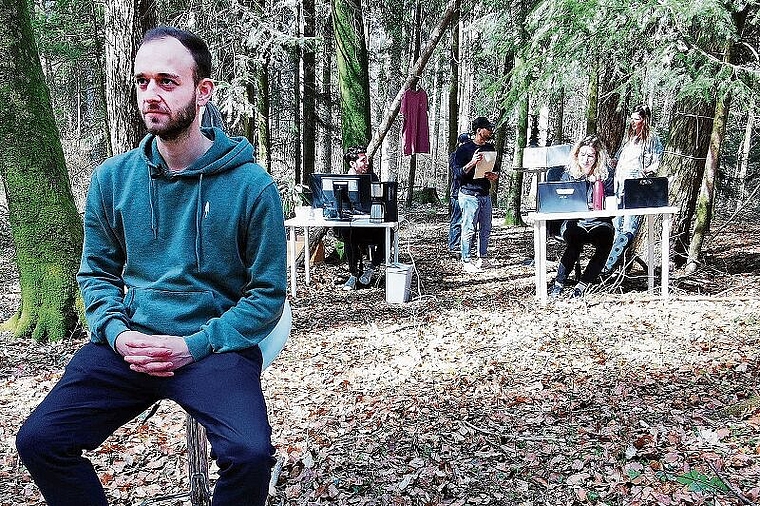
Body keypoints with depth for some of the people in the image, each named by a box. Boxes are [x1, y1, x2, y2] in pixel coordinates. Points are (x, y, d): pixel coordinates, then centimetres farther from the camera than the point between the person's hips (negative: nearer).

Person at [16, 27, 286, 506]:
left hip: (214, 348, -3)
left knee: (251, 455, -27)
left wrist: (194, 345, -14)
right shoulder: (112, 178, 6)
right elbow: (97, 273, 15)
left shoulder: (252, 186, -6)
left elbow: (267, 293, -3)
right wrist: (117, 332, -6)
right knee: (39, 440, -14)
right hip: (128, 345, 4)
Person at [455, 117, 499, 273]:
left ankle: (483, 258, 18)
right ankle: (466, 262, -1)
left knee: (486, 229, 8)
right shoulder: (464, 149, -5)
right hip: (469, 194, -7)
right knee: (469, 229, -6)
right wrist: (472, 163, -22)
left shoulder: (490, 148, 15)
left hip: (485, 194, 7)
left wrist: (495, 176, 0)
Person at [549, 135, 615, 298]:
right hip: (574, 223, -1)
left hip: (599, 223, 1)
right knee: (575, 241, -35)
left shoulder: (606, 175, 6)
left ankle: (582, 284, -27)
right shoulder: (568, 175, 7)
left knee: (605, 241, -33)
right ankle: (559, 284, -26)